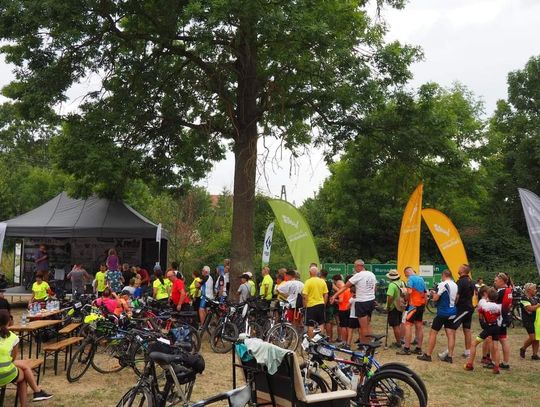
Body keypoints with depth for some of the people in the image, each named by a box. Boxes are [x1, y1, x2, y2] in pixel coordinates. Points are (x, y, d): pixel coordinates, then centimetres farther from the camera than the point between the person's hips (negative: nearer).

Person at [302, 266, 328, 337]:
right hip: (321, 304, 4)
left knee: (310, 325, 3)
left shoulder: (308, 282, -10)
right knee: (321, 324, 12)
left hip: (311, 305, -4)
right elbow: (326, 294, 6)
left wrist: (304, 305, -3)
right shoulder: (322, 281, 3)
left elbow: (305, 295, -13)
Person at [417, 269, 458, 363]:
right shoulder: (455, 285, 9)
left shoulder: (442, 284, -13)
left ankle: (427, 355, 3)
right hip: (452, 312, 7)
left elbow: (435, 298, -15)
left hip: (442, 312, -7)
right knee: (450, 334, 5)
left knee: (433, 332, 1)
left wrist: (433, 294, 7)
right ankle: (450, 356, 4)